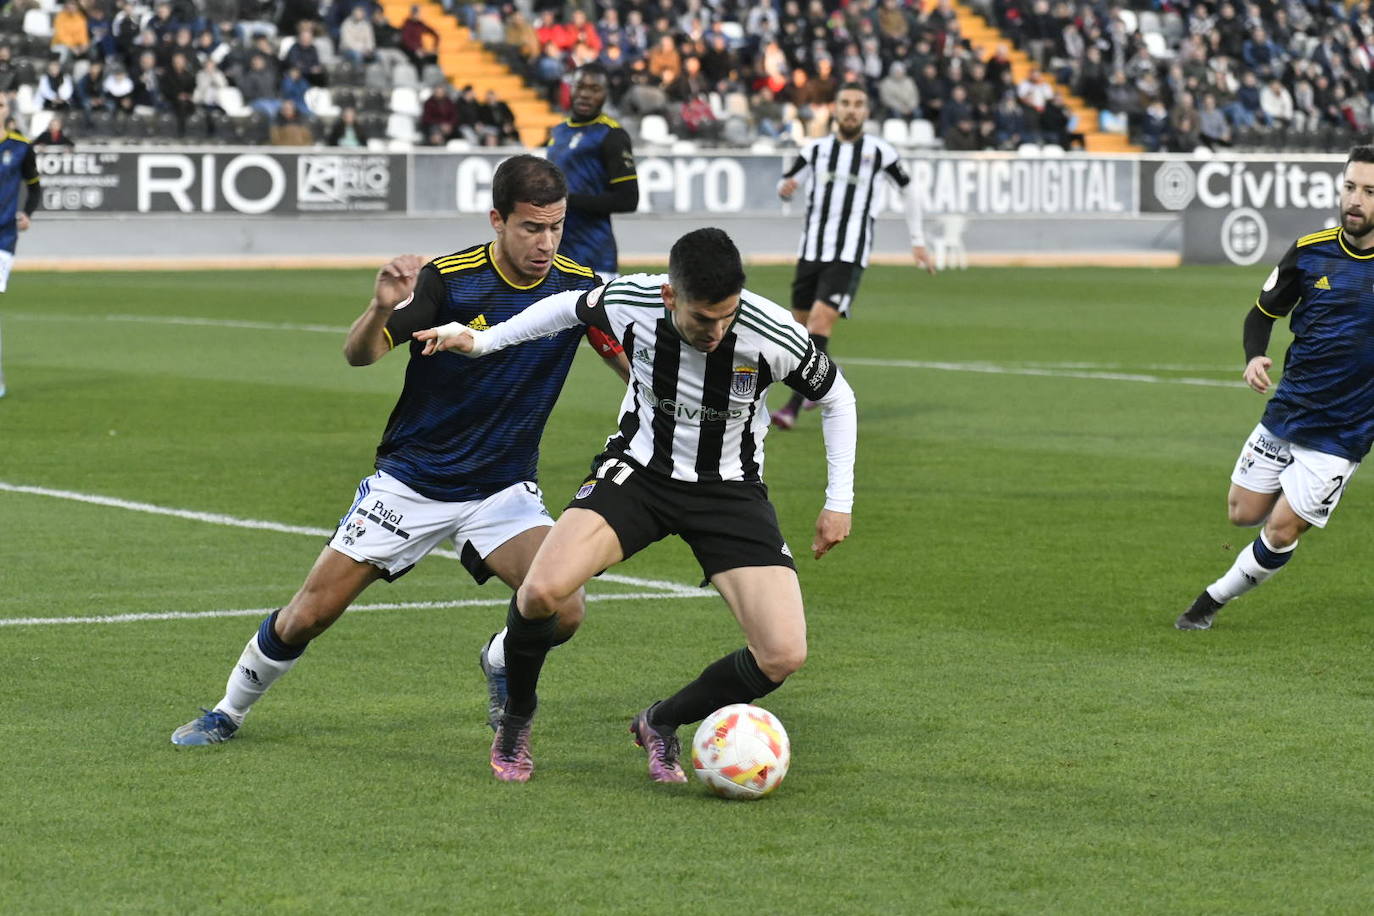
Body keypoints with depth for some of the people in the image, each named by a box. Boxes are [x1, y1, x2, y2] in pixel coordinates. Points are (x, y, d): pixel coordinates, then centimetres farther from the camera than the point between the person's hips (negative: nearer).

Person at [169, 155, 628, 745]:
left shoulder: (577, 286, -9)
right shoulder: (449, 279, -18)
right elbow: (358, 354, -21)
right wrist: (381, 309, -43)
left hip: (502, 490, 2)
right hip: (410, 482, -2)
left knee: (562, 611, -21)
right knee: (308, 616, -1)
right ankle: (228, 713, 26)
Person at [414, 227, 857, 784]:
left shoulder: (774, 335, -23)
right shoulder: (631, 302, -20)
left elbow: (836, 397, -3)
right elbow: (570, 308, 6)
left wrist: (840, 502, -2)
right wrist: (481, 341, 6)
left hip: (730, 487, 0)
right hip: (639, 470, 0)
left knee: (784, 656, -16)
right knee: (544, 590, -27)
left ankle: (662, 725, 13)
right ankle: (516, 717, 4)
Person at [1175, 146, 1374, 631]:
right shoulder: (1310, 251, -5)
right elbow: (1264, 312, 9)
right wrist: (1254, 357, -12)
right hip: (1285, 411, 4)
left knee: (1281, 530, -5)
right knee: (1242, 513, 11)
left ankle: (1214, 599, 17)